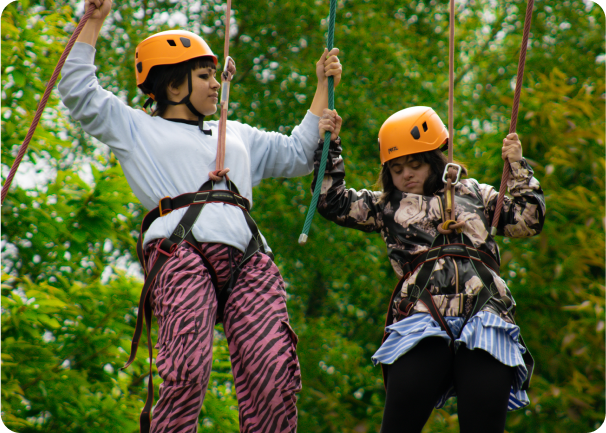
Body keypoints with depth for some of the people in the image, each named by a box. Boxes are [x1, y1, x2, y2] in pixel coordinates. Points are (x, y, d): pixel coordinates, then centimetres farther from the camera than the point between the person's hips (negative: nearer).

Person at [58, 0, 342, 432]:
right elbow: (80, 93, 20)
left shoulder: (237, 135, 38)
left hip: (247, 255, 4)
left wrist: (323, 87, 37)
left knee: (275, 375, -16)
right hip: (181, 250, -4)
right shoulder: (137, 128, 25)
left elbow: (297, 154, 39)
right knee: (188, 372, -26)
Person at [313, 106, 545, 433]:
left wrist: (517, 167, 21)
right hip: (420, 321, -1)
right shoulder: (385, 206, 25)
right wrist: (329, 147, 17)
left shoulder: (473, 193, 26)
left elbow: (528, 221, 24)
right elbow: (333, 203, 18)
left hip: (484, 319, 1)